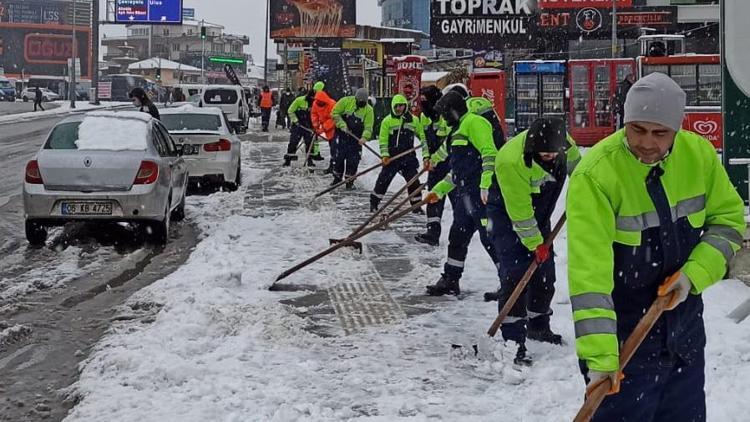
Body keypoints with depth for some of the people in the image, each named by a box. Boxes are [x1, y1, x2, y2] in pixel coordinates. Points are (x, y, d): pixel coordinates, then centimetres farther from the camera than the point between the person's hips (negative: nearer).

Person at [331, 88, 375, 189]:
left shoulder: (368, 110, -5)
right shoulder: (346, 101, -7)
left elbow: (368, 126, -12)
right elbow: (335, 113, -6)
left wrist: (364, 137, -29)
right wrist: (342, 125, -19)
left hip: (356, 138, 0)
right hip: (341, 135, 0)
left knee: (353, 160, 0)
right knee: (338, 157, 5)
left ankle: (350, 181, 12)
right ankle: (337, 178, 23)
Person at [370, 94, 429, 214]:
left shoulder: (414, 120, 5)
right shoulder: (387, 121, 0)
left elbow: (422, 137, 8)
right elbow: (383, 140, 1)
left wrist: (426, 155, 2)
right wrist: (384, 155, -11)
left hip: (409, 157, 1)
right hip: (392, 157, -1)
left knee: (413, 181, -3)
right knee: (383, 180, 0)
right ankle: (373, 203, 14)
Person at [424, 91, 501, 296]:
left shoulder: (474, 123, -8)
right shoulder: (459, 129, 24)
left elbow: (489, 154, -20)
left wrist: (486, 185, -29)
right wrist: (438, 190, 29)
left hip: (481, 193, -10)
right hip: (465, 193, 10)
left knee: (490, 237, -10)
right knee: (457, 236, 15)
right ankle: (450, 280, 26)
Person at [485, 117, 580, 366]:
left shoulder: (562, 141, -19)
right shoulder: (511, 161, -37)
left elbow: (574, 163, 7)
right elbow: (519, 210, -28)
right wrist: (535, 243, -21)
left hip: (538, 214, 7)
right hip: (506, 212, -7)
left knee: (545, 272, 12)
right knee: (515, 272, -16)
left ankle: (538, 325, 31)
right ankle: (513, 340, -15)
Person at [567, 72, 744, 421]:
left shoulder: (699, 154, -7)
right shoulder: (595, 174, -24)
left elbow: (728, 218, 6)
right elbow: (588, 271, -29)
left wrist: (696, 274, -12)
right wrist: (600, 356, -36)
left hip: (685, 330, 5)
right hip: (624, 343, -5)